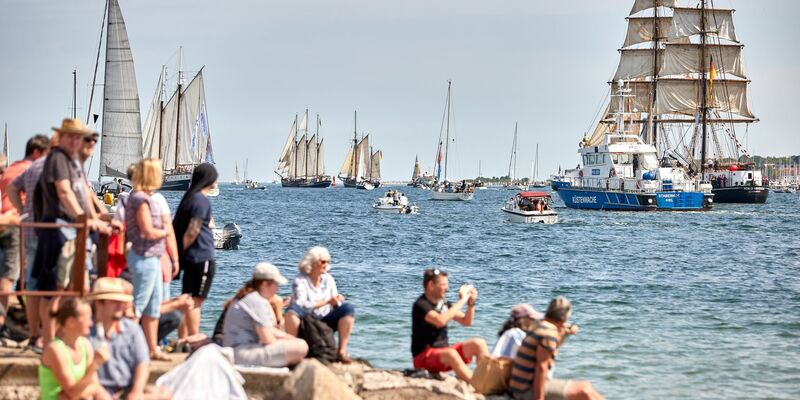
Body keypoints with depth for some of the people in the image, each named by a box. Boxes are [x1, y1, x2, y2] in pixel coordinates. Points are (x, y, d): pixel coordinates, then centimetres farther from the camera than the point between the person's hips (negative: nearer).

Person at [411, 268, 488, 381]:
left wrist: (471, 303, -4)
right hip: (423, 358, -8)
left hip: (444, 352, 8)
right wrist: (462, 300, -24)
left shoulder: (443, 304, 9)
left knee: (478, 343, -9)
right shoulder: (421, 305, -14)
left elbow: (466, 322, 16)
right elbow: (440, 321, -33)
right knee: (450, 353, -37)